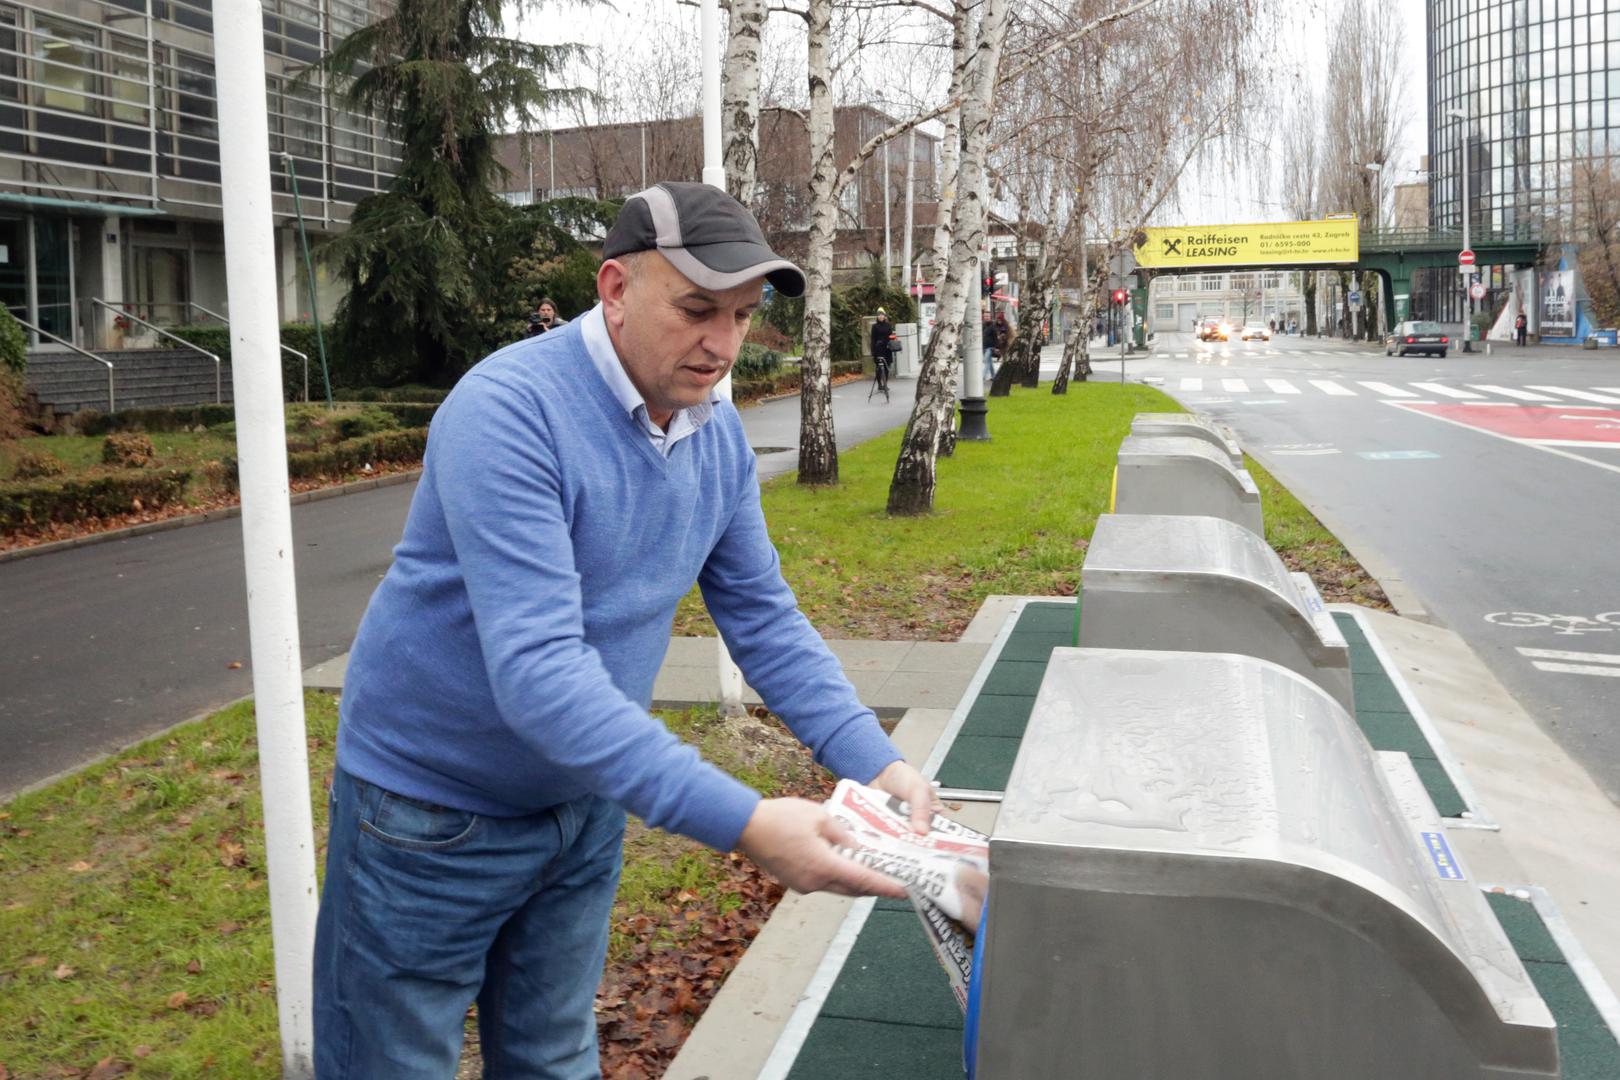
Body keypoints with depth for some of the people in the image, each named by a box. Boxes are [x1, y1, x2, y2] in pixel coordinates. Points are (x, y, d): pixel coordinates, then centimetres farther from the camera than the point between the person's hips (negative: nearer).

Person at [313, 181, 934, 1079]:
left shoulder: (719, 434, -4)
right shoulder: (509, 412, -28)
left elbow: (763, 619, 2)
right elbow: (536, 670, -36)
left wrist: (876, 763, -12)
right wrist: (742, 823, -41)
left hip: (586, 804, 6)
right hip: (433, 814, -6)